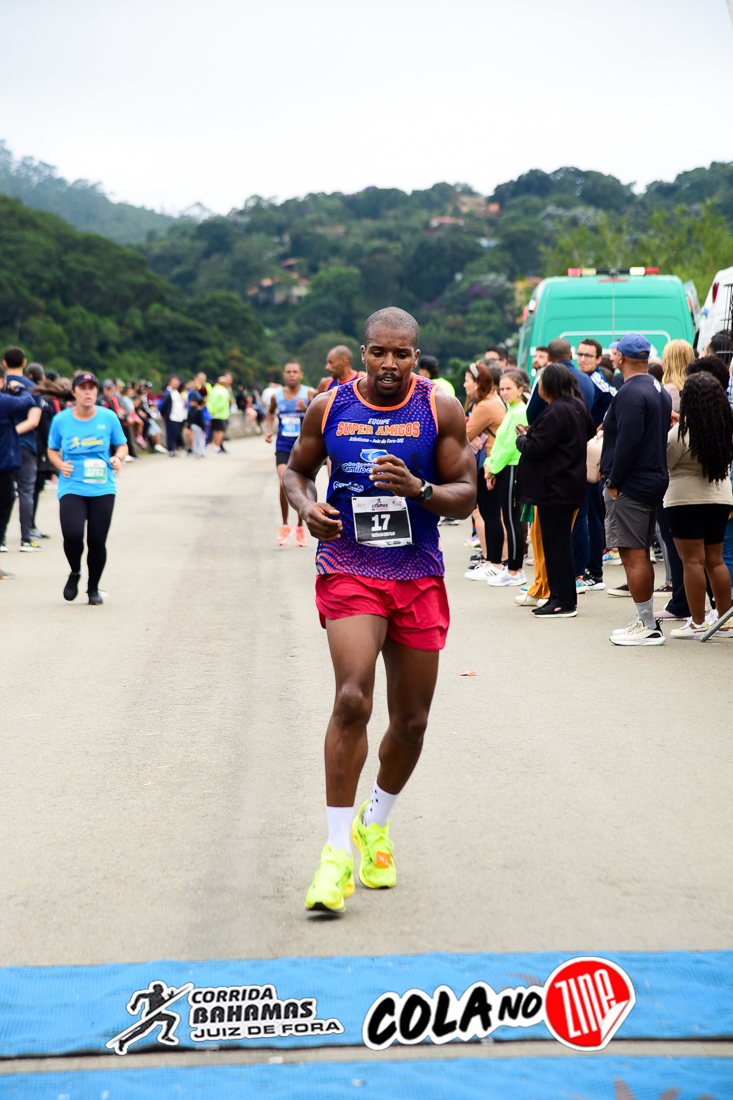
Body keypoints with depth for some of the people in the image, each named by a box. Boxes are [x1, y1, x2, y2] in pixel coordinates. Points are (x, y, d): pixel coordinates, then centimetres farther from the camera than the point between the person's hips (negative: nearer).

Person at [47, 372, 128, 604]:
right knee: (72, 534, -20)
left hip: (102, 489, 1)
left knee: (97, 540, -2)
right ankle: (75, 572, 12)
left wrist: (118, 458, -8)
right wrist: (60, 464, -4)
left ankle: (93, 588, 22)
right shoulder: (61, 420, 3)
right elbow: (52, 449, 16)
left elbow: (122, 445, 14)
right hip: (71, 487, -1)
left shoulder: (109, 417, 3)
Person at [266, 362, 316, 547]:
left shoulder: (309, 394, -6)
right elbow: (270, 411, 25)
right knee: (285, 483, -16)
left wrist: (306, 409, -24)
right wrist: (269, 430, 11)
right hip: (283, 445, 1)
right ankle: (284, 526, 1)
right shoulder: (276, 395, 3)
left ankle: (300, 527, 23)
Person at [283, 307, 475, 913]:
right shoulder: (329, 407, 0)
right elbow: (297, 469, 15)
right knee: (352, 699, -22)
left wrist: (419, 490, -21)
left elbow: (466, 495, -1)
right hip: (348, 570, -2)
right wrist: (308, 506, -7)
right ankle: (337, 851, -14)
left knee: (411, 720, 9)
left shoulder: (440, 409, -2)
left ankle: (376, 823, 37)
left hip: (419, 575, 2)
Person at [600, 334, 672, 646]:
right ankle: (647, 622, 18)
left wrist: (614, 482, -16)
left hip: (630, 486, -10)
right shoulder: (660, 392, 15)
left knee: (633, 556, -7)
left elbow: (628, 442, -23)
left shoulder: (630, 394, -16)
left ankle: (648, 627, -6)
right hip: (654, 480, 10)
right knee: (641, 555, 15)